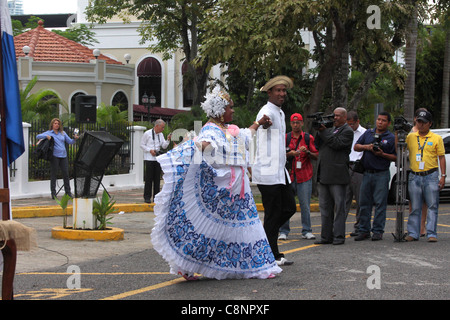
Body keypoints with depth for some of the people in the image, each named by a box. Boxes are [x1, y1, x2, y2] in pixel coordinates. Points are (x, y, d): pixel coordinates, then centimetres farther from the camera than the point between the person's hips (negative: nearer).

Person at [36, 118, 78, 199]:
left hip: (63, 156, 4)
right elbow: (38, 136, -4)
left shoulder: (63, 133, 17)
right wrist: (46, 136, -20)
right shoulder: (49, 133, 6)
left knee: (66, 173, 2)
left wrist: (74, 139, -5)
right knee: (53, 174, 0)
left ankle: (68, 192, 11)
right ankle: (53, 193, 6)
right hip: (54, 155, -3)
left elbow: (70, 142, 16)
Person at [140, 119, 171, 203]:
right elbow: (142, 145, -2)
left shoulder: (161, 135, 11)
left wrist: (168, 140, -6)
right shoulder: (147, 133, -5)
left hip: (158, 158, 5)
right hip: (149, 158, -5)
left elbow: (164, 146, 11)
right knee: (149, 178, -6)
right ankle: (147, 197, 0)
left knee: (157, 178, 5)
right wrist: (150, 150, -14)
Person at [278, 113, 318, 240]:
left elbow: (317, 156, 5)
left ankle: (307, 231, 6)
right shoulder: (286, 138, 10)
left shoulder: (308, 138, 8)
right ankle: (283, 231, 4)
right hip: (288, 176, 1)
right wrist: (289, 154, -11)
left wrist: (307, 152, -13)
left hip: (305, 176, -1)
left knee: (305, 205, -1)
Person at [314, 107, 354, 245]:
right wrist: (320, 131, 4)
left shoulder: (347, 131, -4)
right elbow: (318, 146, 17)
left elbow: (336, 144, -17)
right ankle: (326, 236, 13)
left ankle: (339, 236, 0)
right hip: (324, 174, 8)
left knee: (339, 206, -3)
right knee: (325, 206, 9)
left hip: (337, 175, -8)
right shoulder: (331, 129, 20)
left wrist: (323, 131, -11)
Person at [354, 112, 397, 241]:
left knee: (380, 203, -3)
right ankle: (364, 230, 12)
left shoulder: (391, 138, 1)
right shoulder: (368, 133, 14)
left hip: (382, 174, -4)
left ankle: (378, 231, 2)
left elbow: (396, 157, -1)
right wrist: (366, 147, -4)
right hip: (367, 173, 4)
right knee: (364, 203, 5)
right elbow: (356, 147, 14)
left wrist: (383, 154, -14)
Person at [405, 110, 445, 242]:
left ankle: (432, 234, 0)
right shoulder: (410, 137, 11)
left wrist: (443, 176, -3)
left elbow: (441, 157, 4)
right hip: (414, 176, 2)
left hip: (431, 176, -2)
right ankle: (413, 234, 9)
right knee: (415, 207, 5)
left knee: (432, 206, -3)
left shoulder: (436, 138, 5)